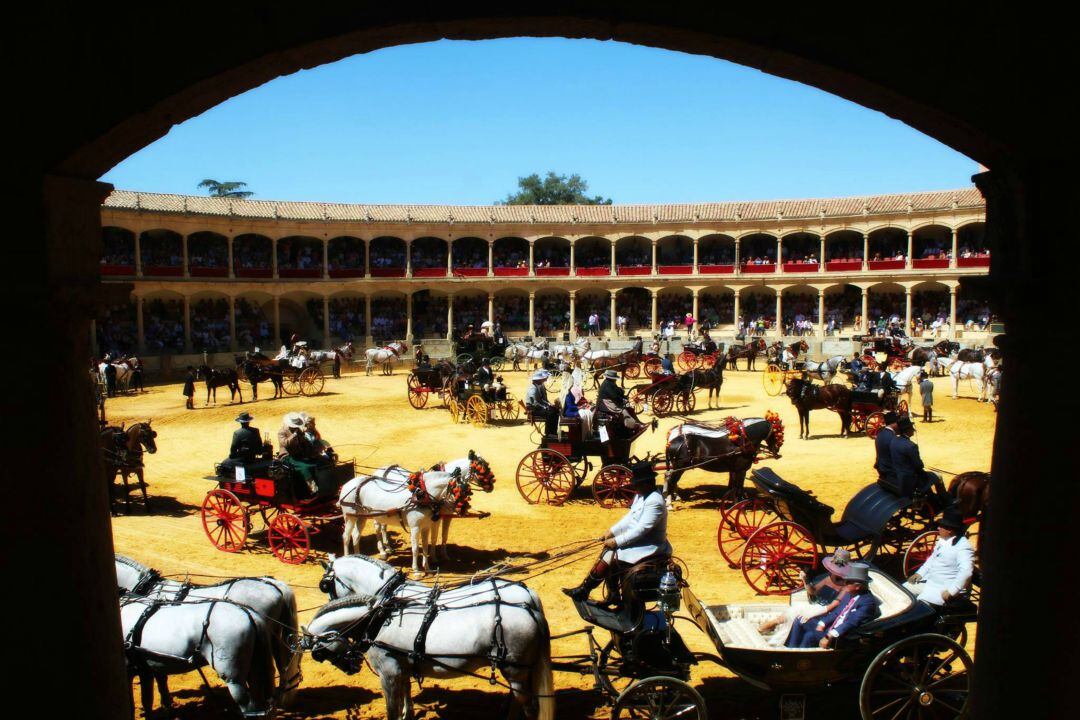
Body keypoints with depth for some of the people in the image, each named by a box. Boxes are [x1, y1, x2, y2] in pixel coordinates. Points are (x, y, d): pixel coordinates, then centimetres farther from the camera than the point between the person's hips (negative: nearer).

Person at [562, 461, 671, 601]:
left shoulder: (654, 501, -24)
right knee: (609, 551, 2)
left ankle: (582, 592, 0)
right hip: (638, 541, 10)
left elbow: (641, 529, -27)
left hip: (649, 547, -10)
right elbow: (630, 517, 13)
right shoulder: (641, 495, 6)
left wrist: (617, 541, -23)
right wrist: (612, 531, 2)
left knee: (609, 557, -14)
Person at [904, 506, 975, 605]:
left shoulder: (963, 547, -21)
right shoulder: (942, 540, 9)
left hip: (944, 589, -9)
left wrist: (950, 592, -31)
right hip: (929, 581, 9)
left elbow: (966, 572, -30)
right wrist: (920, 573, 9)